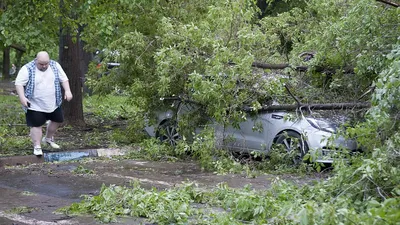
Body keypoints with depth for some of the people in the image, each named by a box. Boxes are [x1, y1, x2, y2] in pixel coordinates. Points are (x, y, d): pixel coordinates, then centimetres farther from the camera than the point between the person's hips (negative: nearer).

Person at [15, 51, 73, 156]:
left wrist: (67, 91, -9)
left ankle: (48, 138, 35)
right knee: (36, 125, -3)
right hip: (35, 105, -5)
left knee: (57, 120, 15)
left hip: (53, 103, 5)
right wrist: (22, 97, -24)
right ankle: (37, 147, 7)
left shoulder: (55, 66, -2)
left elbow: (64, 79, 3)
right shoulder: (27, 69, -15)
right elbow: (19, 83, -14)